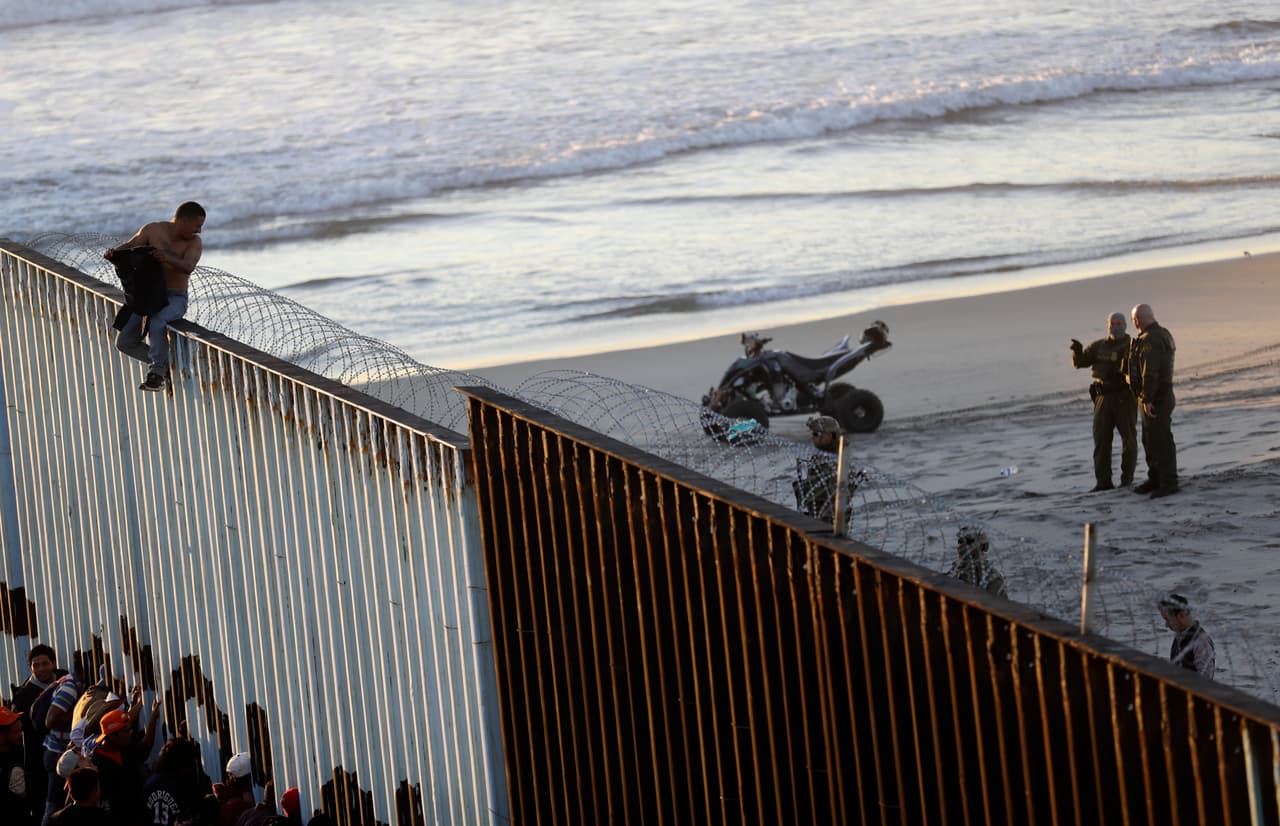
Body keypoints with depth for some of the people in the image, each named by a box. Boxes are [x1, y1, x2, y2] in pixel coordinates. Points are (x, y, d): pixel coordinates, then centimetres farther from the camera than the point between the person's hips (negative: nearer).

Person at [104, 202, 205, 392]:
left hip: (175, 299, -4)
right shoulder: (154, 230, -1)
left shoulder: (194, 242, -7)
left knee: (157, 323, -37)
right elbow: (129, 246, 1)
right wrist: (113, 252, -22)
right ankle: (164, 363, 12)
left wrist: (168, 258, -45)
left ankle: (157, 374, -30)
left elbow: (188, 267, -25)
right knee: (125, 343, -7)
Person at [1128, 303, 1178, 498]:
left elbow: (1150, 372, -26)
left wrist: (1147, 399, -26)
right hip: (1158, 397, 10)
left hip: (1155, 399, -10)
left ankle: (1169, 482, -5)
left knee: (1161, 440, -7)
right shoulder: (1162, 334, 14)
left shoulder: (1150, 340, -20)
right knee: (1150, 440, 17)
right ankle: (1155, 480, 25)